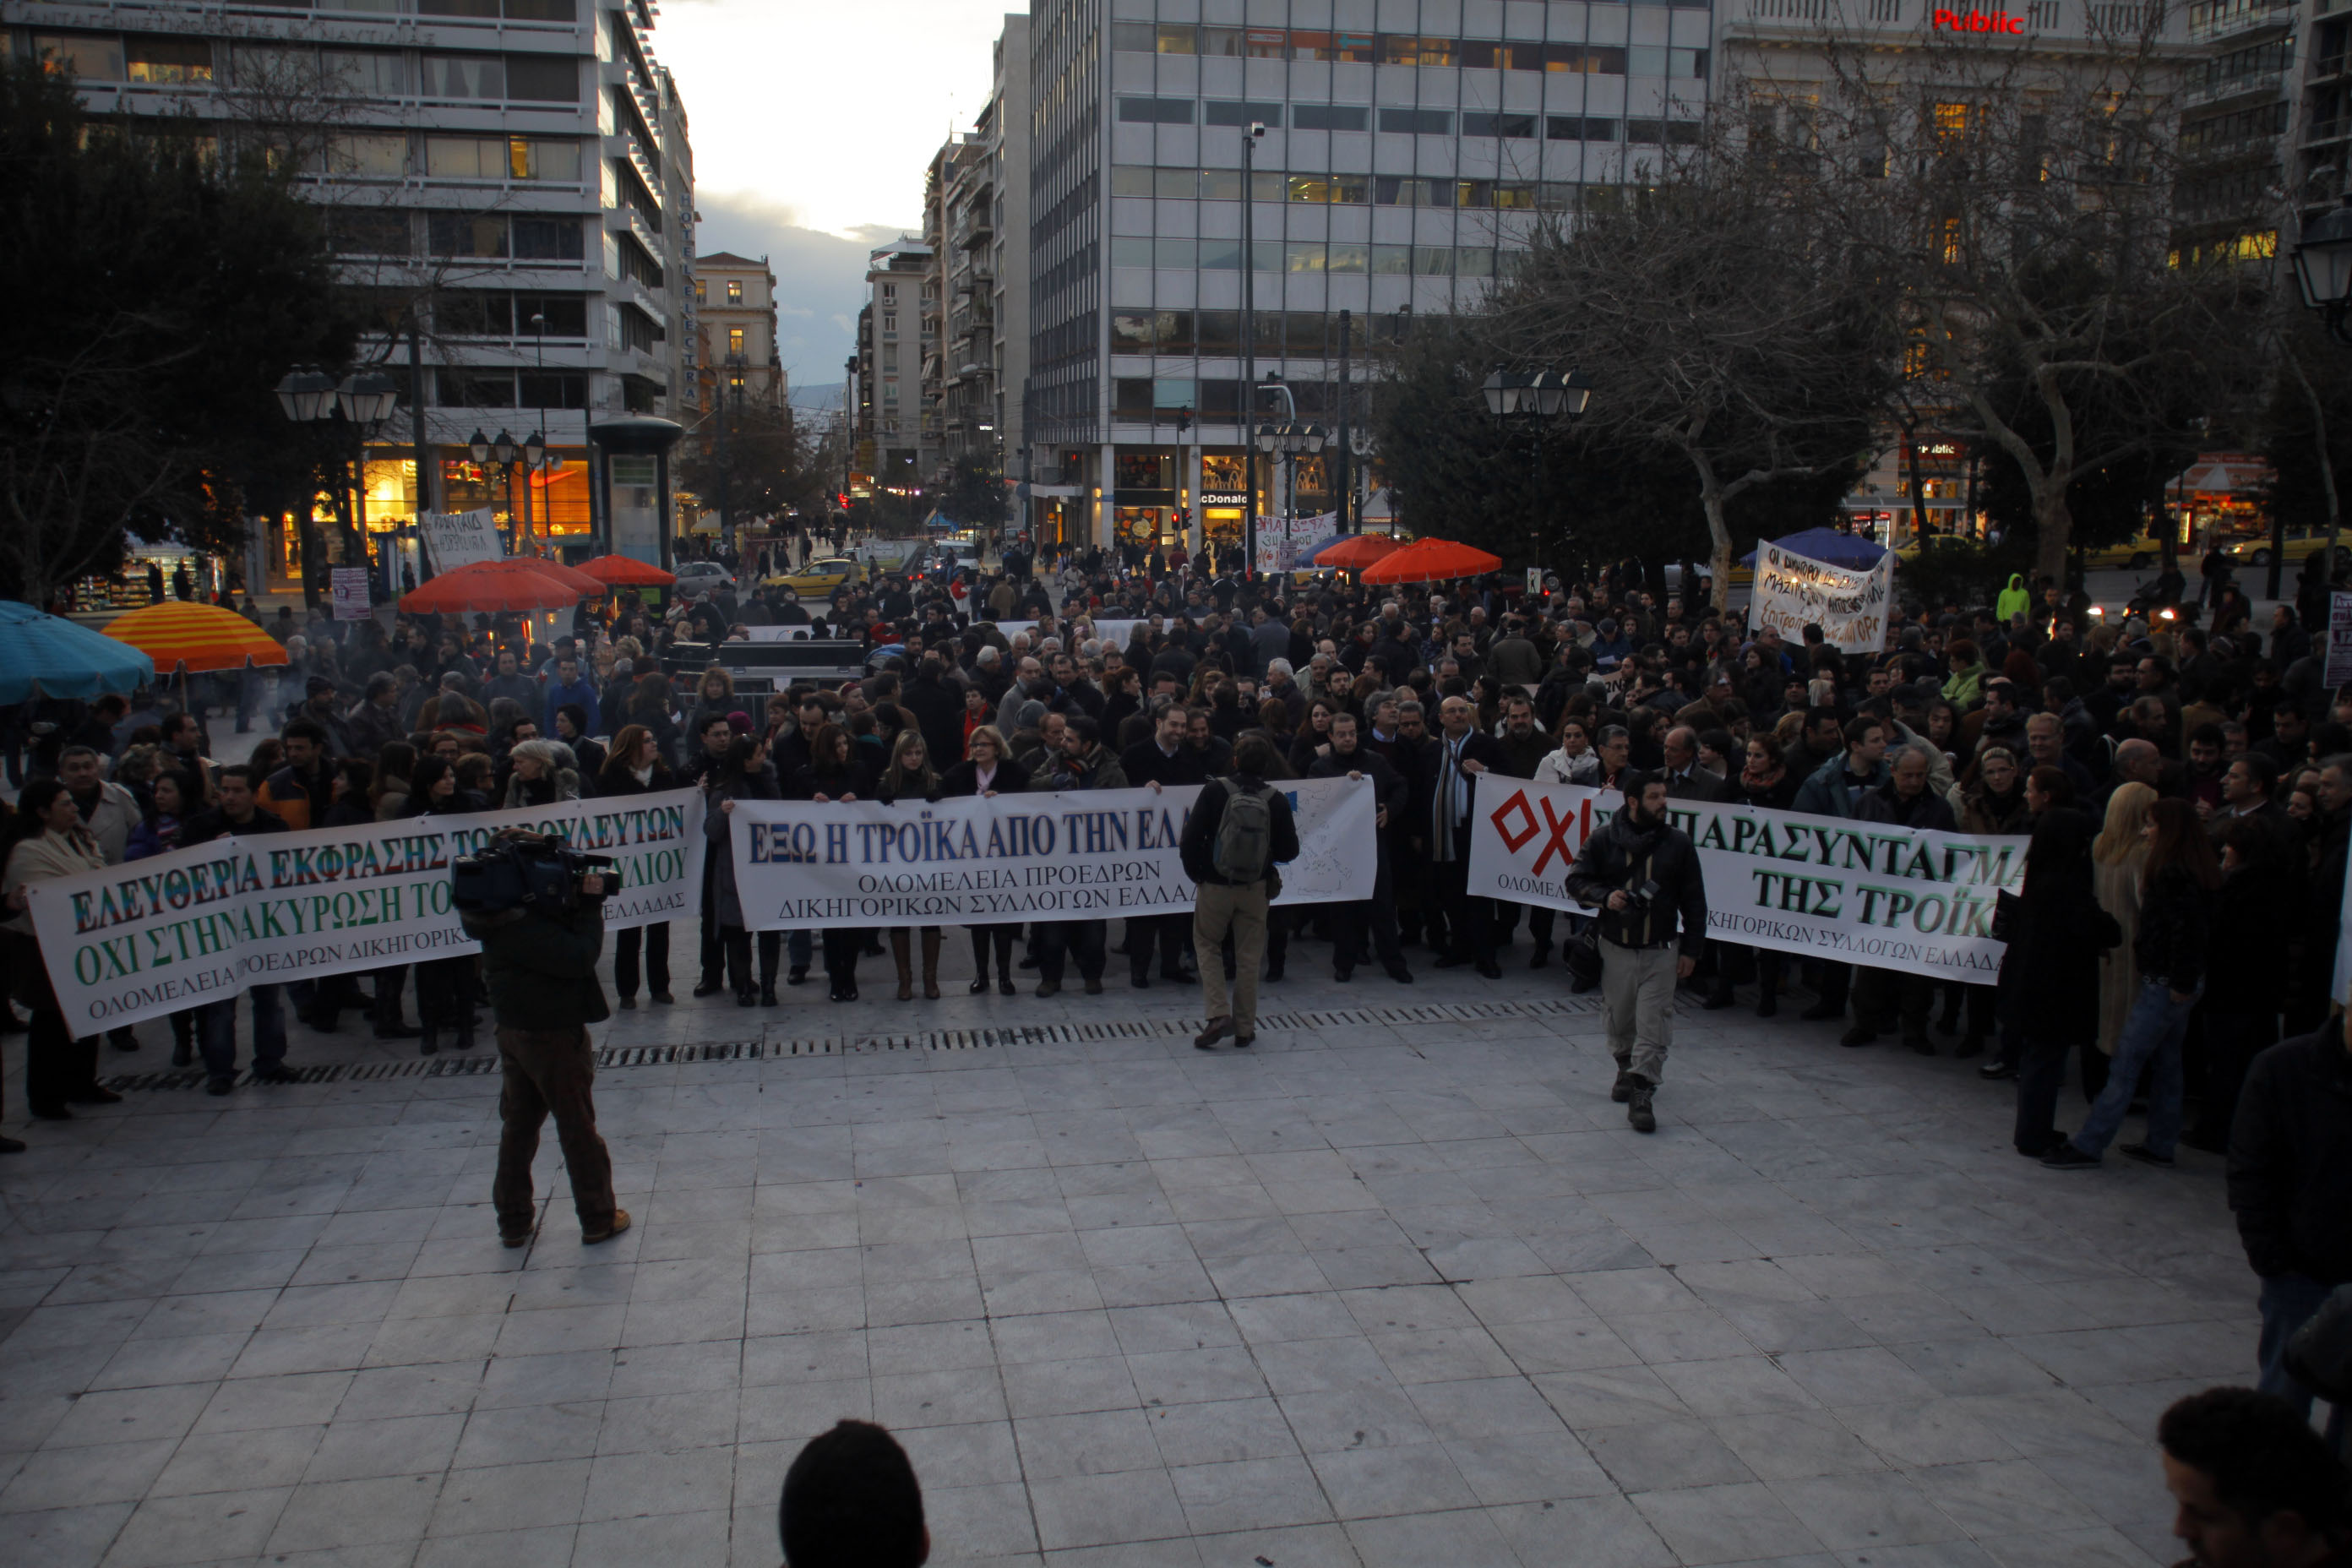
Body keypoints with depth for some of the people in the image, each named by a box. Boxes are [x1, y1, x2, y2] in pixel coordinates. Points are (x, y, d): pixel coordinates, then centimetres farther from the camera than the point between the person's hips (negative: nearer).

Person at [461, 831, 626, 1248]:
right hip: (553, 1036, -9)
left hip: (514, 1031, 9)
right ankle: (598, 1219, 17)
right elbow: (580, 956, -30)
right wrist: (590, 904, -21)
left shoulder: (505, 916, 1)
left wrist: (580, 901, -10)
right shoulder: (523, 926, -27)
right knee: (578, 1128, 5)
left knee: (518, 1126, 16)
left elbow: (560, 930, 8)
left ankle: (514, 1222, 25)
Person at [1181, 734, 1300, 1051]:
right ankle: (1244, 1029, 15)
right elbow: (1289, 850, -2)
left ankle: (1218, 1014, 0)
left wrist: (1195, 873, 4)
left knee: (1207, 945, 16)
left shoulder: (1215, 791, -12)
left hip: (1215, 886, -2)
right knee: (1248, 956, 12)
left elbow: (1191, 840, -12)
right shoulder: (1276, 800, -7)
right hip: (1256, 889, 2)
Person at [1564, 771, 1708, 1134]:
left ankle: (1642, 1093, -7)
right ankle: (1626, 1070, 38)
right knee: (1619, 1017, 14)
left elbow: (1694, 900, 4)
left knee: (1653, 1022, -8)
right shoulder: (1603, 839, -2)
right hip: (1616, 946, 1)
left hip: (1661, 950, -1)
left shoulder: (1677, 842, -1)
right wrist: (1605, 896, -17)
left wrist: (1690, 949, 1)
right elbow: (1576, 881, 2)